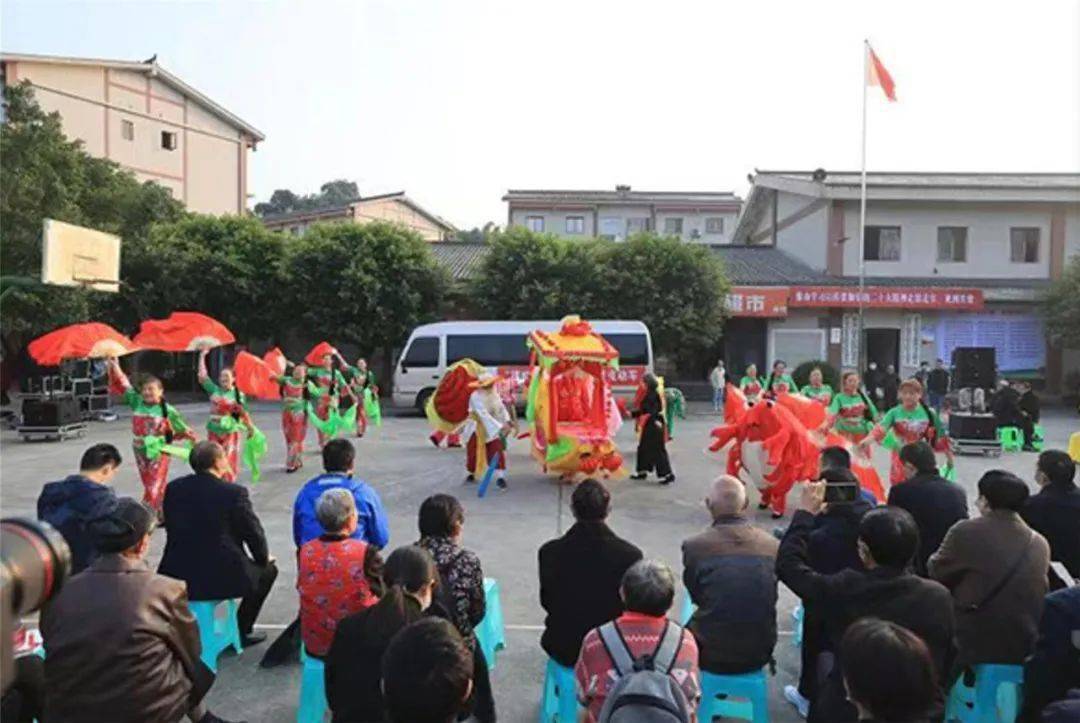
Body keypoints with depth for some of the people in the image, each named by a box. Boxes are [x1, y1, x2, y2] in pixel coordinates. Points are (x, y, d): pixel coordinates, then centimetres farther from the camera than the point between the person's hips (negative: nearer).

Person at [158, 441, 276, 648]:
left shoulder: (173, 488, 0)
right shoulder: (235, 492, -14)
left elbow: (171, 527, 11)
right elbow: (253, 533, -6)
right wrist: (264, 558, 15)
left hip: (177, 576, 5)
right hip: (223, 577, -5)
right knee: (268, 569, 21)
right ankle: (242, 631, 23)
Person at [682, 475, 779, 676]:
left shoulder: (694, 546, -16)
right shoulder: (773, 545, -10)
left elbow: (695, 596, 1)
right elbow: (766, 601, 5)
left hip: (710, 655, -2)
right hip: (760, 653, 3)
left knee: (686, 631, 28)